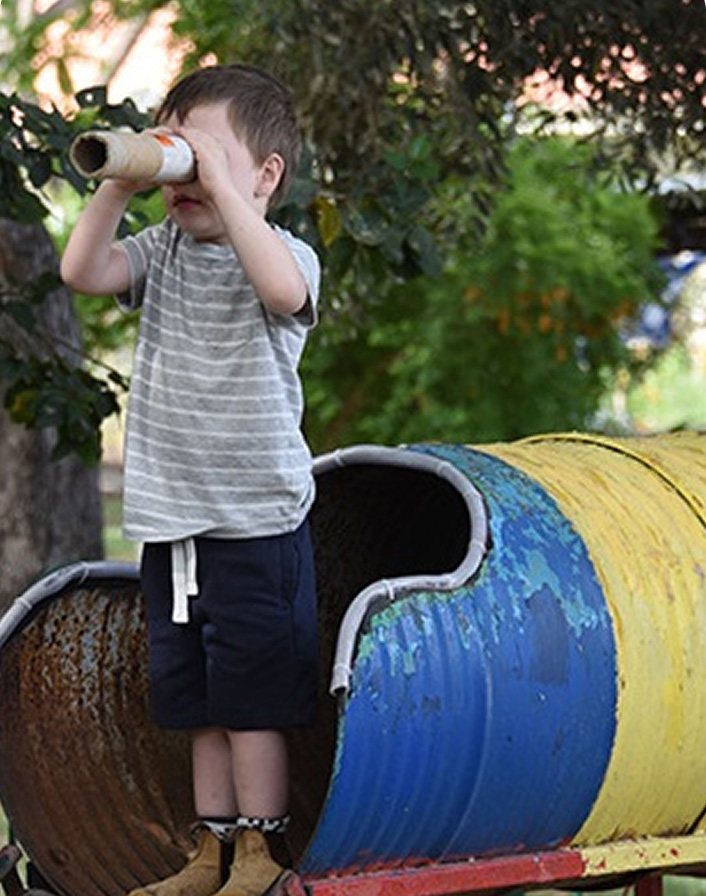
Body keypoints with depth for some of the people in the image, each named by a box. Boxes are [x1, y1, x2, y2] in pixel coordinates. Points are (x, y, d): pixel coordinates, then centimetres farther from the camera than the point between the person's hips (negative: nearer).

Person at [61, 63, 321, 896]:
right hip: (169, 519, 6)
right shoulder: (164, 251, 9)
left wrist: (222, 188, -29)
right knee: (195, 699, 13)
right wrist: (119, 183, -13)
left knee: (252, 699, -1)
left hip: (257, 523, -6)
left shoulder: (285, 255, -8)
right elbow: (84, 270, -5)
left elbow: (283, 289, -31)